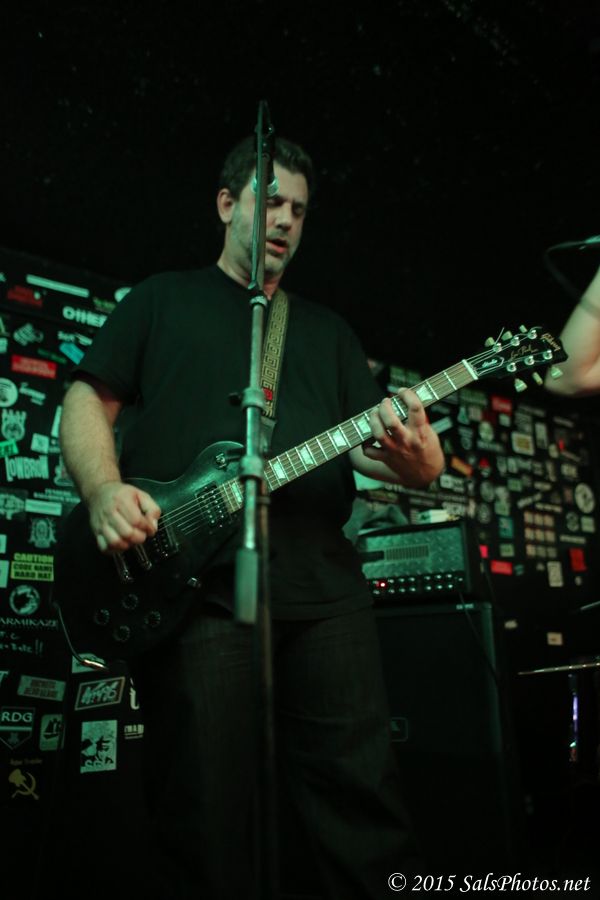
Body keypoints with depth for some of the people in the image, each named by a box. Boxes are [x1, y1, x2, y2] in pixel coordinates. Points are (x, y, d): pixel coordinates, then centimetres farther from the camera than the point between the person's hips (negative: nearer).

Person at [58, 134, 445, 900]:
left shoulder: (326, 328, 23)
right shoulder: (163, 297, 16)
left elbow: (369, 441, 15)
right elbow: (87, 400, 9)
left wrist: (413, 454, -10)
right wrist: (104, 492, -12)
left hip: (323, 586, 3)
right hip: (189, 585, -2)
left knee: (363, 798, 4)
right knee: (207, 822, 2)